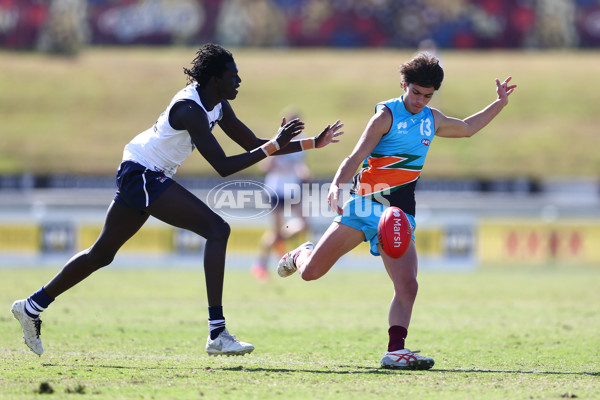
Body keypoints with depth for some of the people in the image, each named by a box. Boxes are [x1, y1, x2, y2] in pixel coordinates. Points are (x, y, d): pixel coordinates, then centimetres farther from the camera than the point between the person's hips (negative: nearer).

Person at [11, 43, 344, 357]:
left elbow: (253, 145, 9)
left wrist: (312, 143, 4)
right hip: (142, 174, -10)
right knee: (217, 229, -20)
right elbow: (222, 167, -27)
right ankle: (217, 334, -23)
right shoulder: (190, 109, -24)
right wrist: (274, 147, -27)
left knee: (102, 253, 19)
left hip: (141, 176, 10)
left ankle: (32, 307, 31)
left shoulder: (218, 106, 4)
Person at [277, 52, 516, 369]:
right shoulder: (387, 115, -7)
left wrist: (499, 103, 29)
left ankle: (395, 350, -15)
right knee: (311, 272, -1)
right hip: (362, 204, -4)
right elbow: (356, 157, -15)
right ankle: (300, 255, 35)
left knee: (407, 285, -17)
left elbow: (467, 128, 34)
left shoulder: (433, 120, 12)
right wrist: (337, 185, -33)